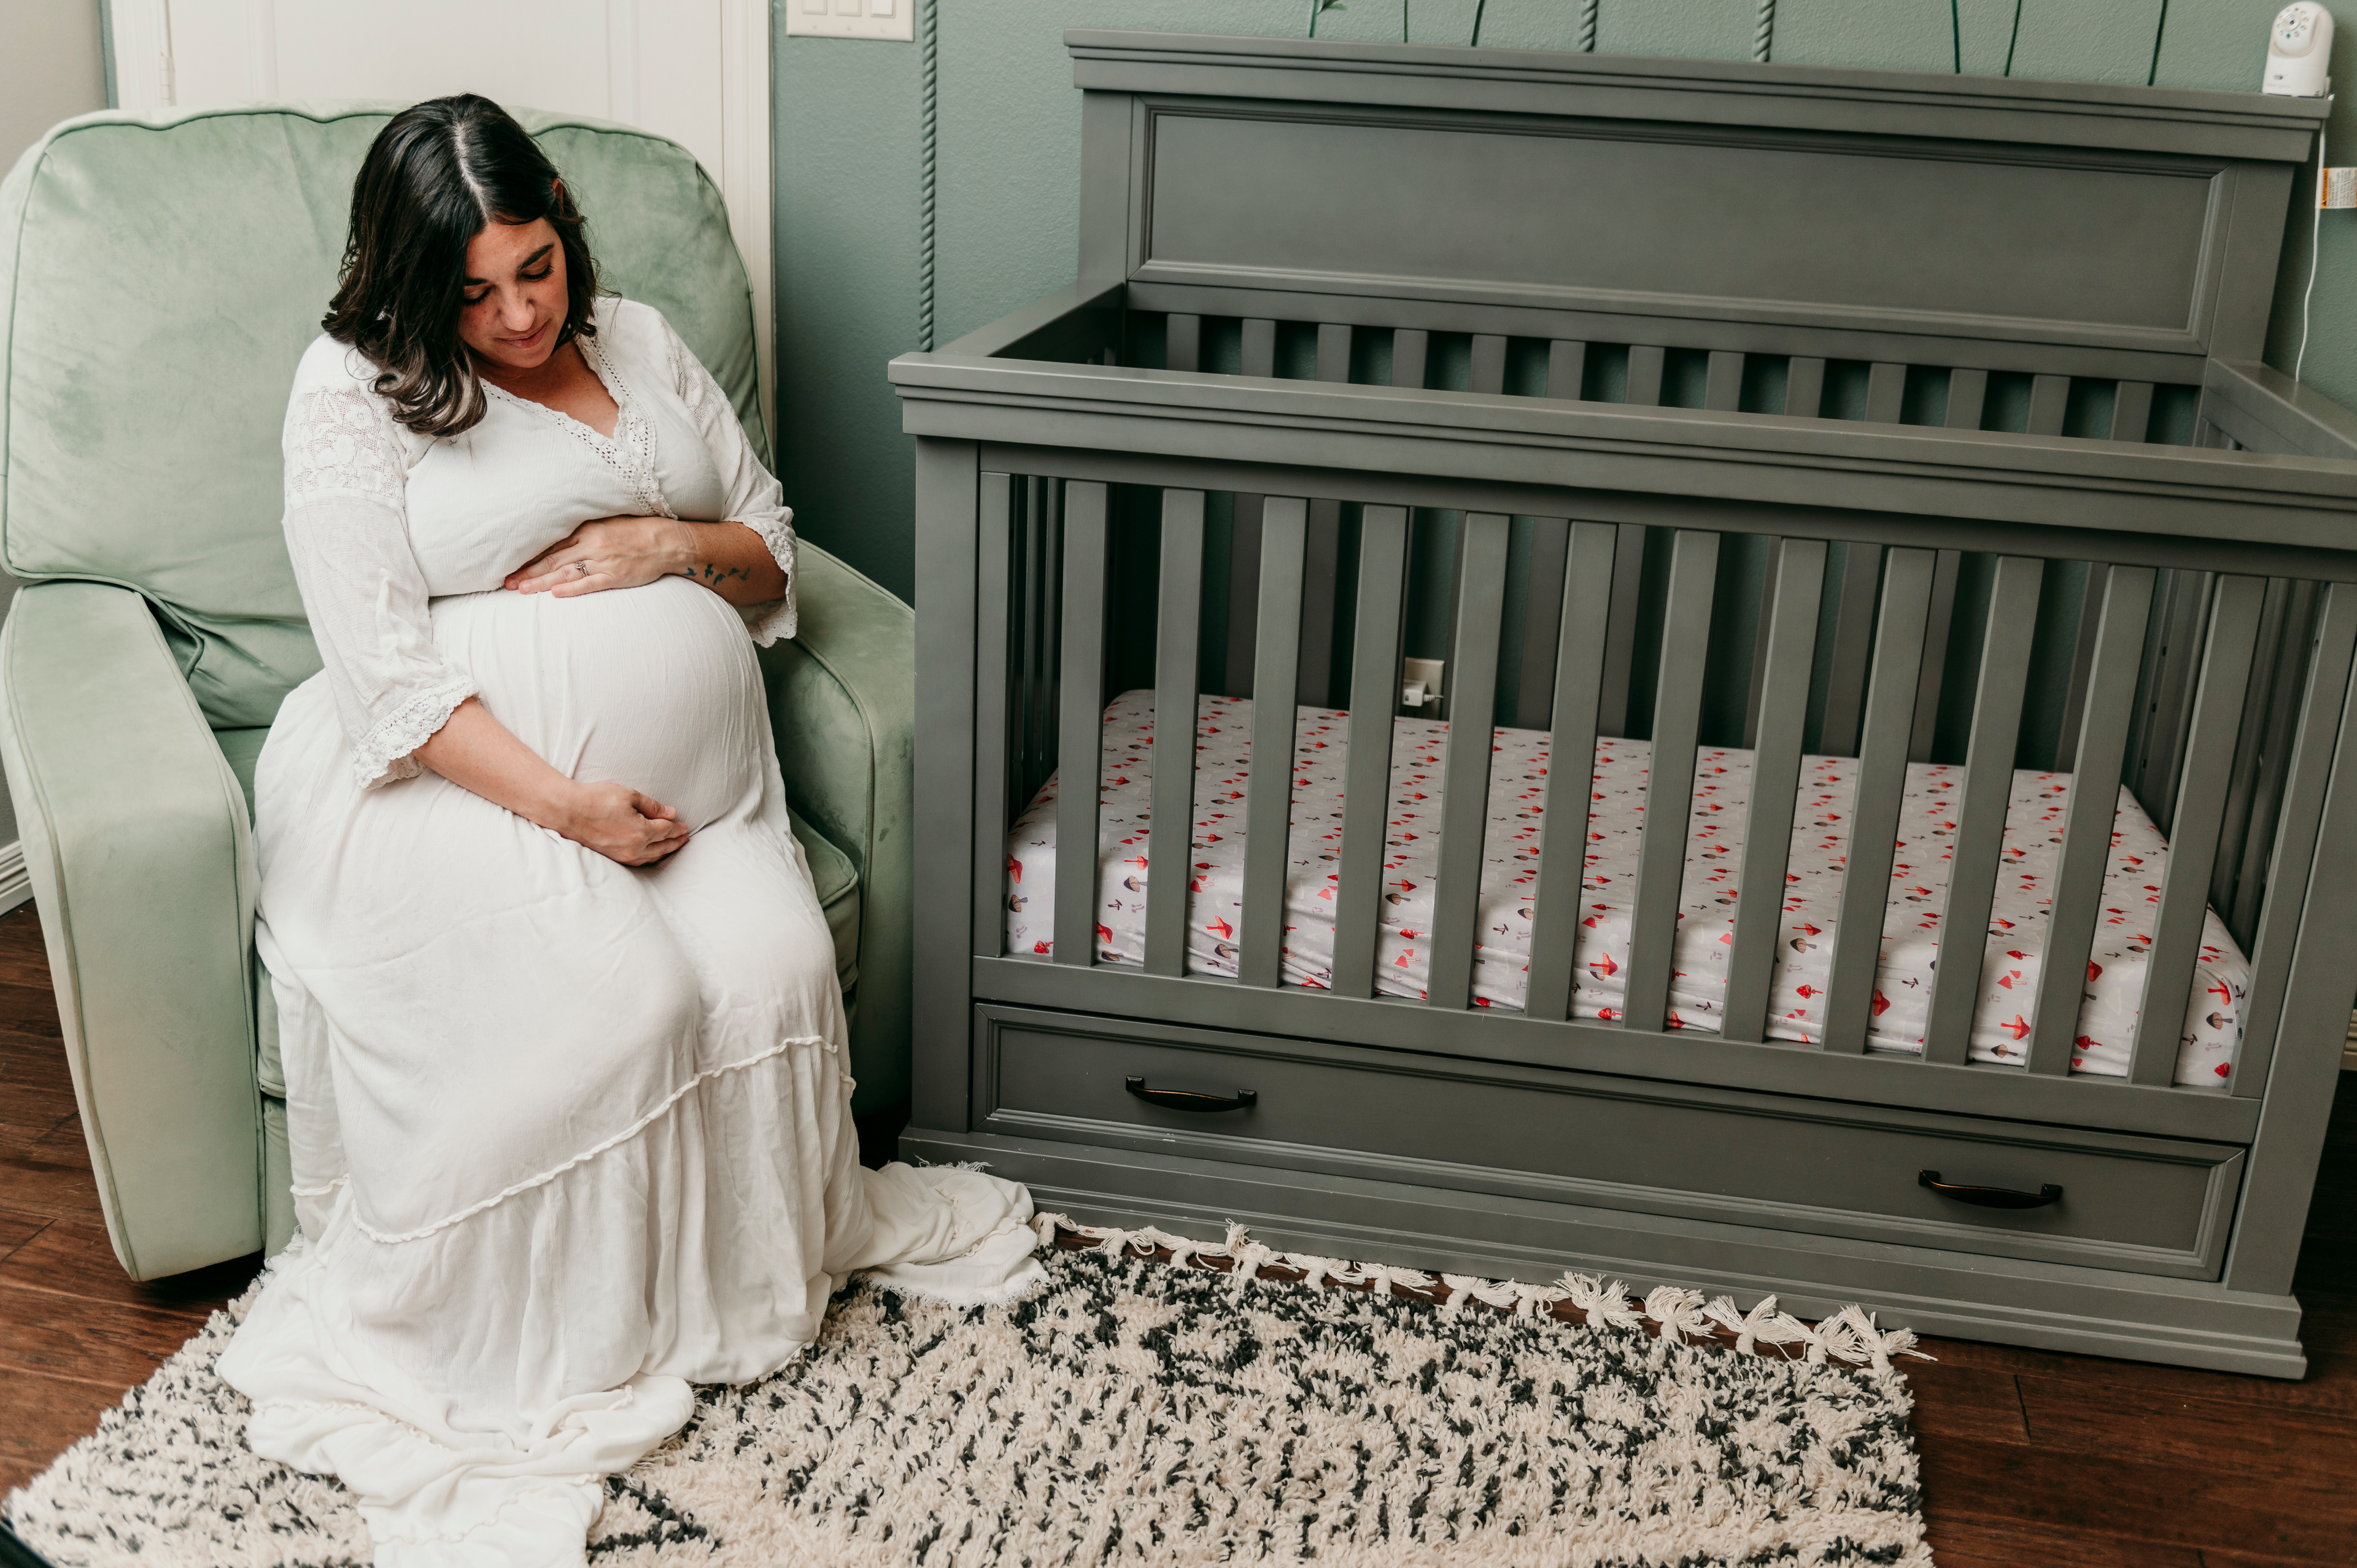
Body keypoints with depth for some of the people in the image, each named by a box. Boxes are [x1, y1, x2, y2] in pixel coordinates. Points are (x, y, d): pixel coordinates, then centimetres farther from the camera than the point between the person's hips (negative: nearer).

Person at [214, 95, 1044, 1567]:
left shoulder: (642, 343, 14)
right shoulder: (355, 392, -2)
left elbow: (774, 556, 17)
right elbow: (387, 666, -11)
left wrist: (676, 544, -7)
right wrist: (564, 804, -21)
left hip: (691, 770, 5)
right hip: (471, 773, -4)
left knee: (774, 962, -24)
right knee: (613, 996, -29)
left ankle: (759, 1266, 0)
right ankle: (542, 1342, -8)